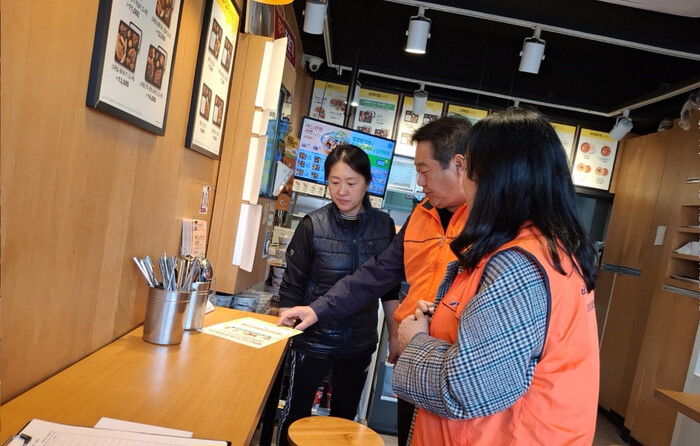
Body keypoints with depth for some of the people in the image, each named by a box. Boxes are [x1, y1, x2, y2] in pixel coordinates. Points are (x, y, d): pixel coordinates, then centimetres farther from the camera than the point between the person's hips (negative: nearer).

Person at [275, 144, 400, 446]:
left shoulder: (384, 226, -5)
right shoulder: (313, 225, -11)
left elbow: (390, 287, 4)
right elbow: (291, 287, -7)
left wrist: (398, 334, 5)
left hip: (360, 343, 2)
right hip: (313, 339, -2)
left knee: (344, 418, 18)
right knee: (296, 414, 13)